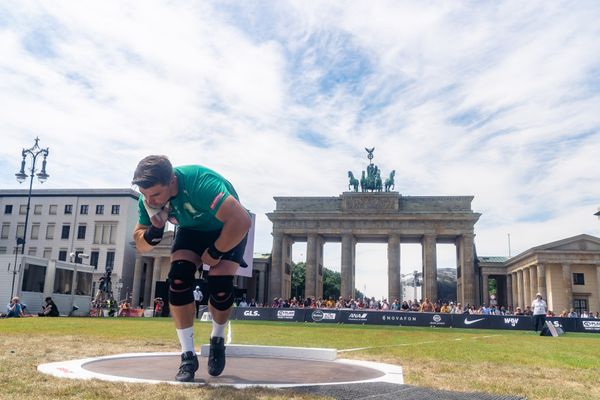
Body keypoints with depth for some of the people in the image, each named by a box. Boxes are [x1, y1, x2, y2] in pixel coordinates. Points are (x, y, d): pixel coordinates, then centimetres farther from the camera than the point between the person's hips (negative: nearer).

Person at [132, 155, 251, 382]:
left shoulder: (201, 183, -42)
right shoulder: (148, 199, -21)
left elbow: (242, 221, -46)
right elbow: (140, 244, -10)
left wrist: (215, 252, -32)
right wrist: (155, 230, -34)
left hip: (229, 229, -4)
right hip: (192, 229, 5)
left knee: (220, 285, -21)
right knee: (179, 278, -19)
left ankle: (217, 340, 11)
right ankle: (188, 355, -8)